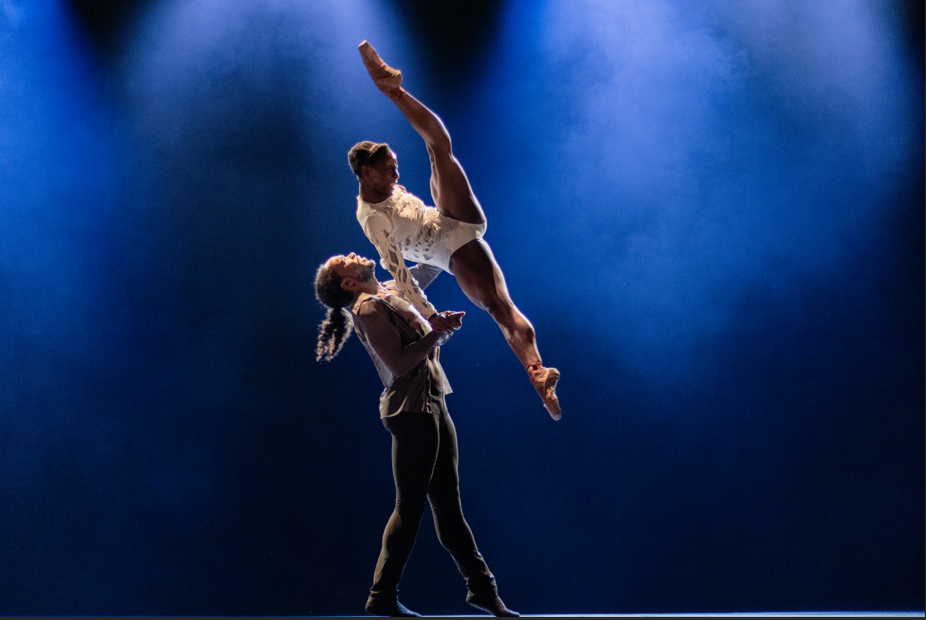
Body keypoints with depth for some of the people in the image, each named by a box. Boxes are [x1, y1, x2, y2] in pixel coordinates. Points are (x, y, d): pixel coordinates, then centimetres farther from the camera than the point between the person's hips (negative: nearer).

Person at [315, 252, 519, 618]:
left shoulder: (392, 292, 16)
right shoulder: (368, 308, -10)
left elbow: (428, 269, 30)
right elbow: (399, 362, -19)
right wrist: (438, 332, -15)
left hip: (432, 406, 9)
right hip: (411, 411, -9)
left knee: (448, 502, 10)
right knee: (410, 506, -5)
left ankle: (481, 587, 15)